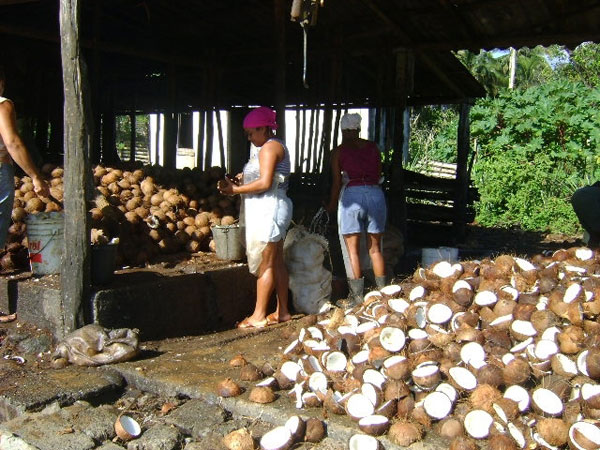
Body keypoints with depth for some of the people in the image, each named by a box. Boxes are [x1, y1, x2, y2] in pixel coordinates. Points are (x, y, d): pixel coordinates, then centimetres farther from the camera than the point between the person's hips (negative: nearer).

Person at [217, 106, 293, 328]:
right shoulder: (276, 146, 20)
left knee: (265, 264, -6)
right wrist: (242, 180, 7)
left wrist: (235, 189, -12)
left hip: (267, 210, -11)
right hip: (273, 210, 11)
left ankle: (258, 316, 0)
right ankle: (282, 311, 19)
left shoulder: (269, 147, -11)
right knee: (277, 262, 12)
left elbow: (265, 183, -20)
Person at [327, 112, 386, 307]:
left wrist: (331, 205, 17)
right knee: (375, 248, 12)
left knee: (352, 249, 3)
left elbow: (337, 183, 4)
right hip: (376, 194, 4)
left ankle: (357, 296, 3)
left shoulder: (338, 151, 5)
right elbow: (379, 174, 12)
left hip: (352, 195, -4)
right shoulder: (373, 147, 13)